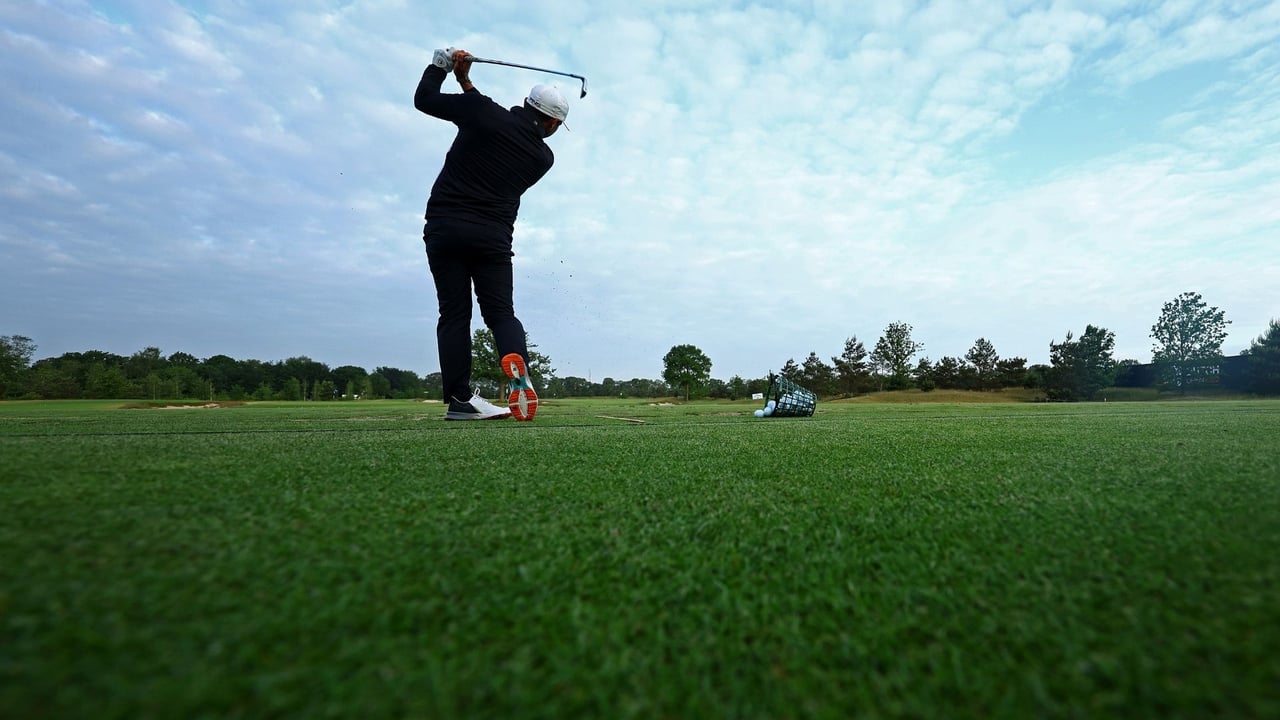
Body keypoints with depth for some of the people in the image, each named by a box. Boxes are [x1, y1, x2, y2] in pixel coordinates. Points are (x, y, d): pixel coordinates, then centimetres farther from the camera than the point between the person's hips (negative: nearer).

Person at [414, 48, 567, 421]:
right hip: (493, 236, 0)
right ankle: (519, 373, -22)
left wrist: (441, 64, 26)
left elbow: (424, 99, 10)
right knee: (501, 312, 5)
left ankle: (460, 398, -3)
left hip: (444, 227, 0)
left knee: (454, 314, 1)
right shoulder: (543, 157, 10)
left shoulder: (482, 111, 1)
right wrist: (466, 84, 27)